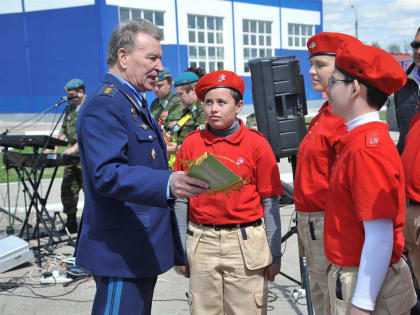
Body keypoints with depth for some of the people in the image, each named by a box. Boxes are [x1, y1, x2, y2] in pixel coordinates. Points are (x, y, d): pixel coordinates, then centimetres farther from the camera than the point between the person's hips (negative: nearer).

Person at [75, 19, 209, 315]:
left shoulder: (134, 103, 17)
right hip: (121, 250, -10)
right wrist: (167, 183, -41)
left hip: (142, 248, 10)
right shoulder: (104, 105, -16)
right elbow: (107, 173, -29)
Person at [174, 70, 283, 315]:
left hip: (245, 244, -2)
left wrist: (275, 254, -1)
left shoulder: (257, 143, -4)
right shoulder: (192, 143, 2)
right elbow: (181, 200, 6)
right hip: (202, 243, 2)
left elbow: (269, 202, -2)